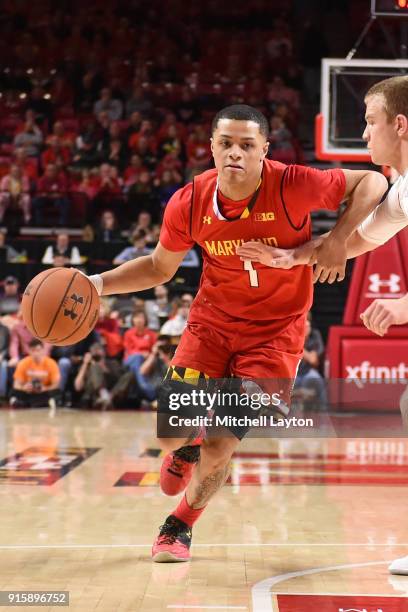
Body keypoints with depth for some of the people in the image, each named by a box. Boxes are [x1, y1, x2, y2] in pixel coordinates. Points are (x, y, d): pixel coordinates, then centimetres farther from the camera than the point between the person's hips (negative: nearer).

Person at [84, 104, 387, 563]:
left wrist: (337, 240, -21)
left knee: (220, 446, -7)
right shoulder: (189, 203, -13)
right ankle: (187, 448, 36)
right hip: (211, 322, 3)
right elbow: (160, 267, 4)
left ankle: (180, 525, 22)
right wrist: (100, 283, -10)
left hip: (274, 331, -2)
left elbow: (372, 182, -10)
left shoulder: (292, 186, -22)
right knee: (169, 433, -5)